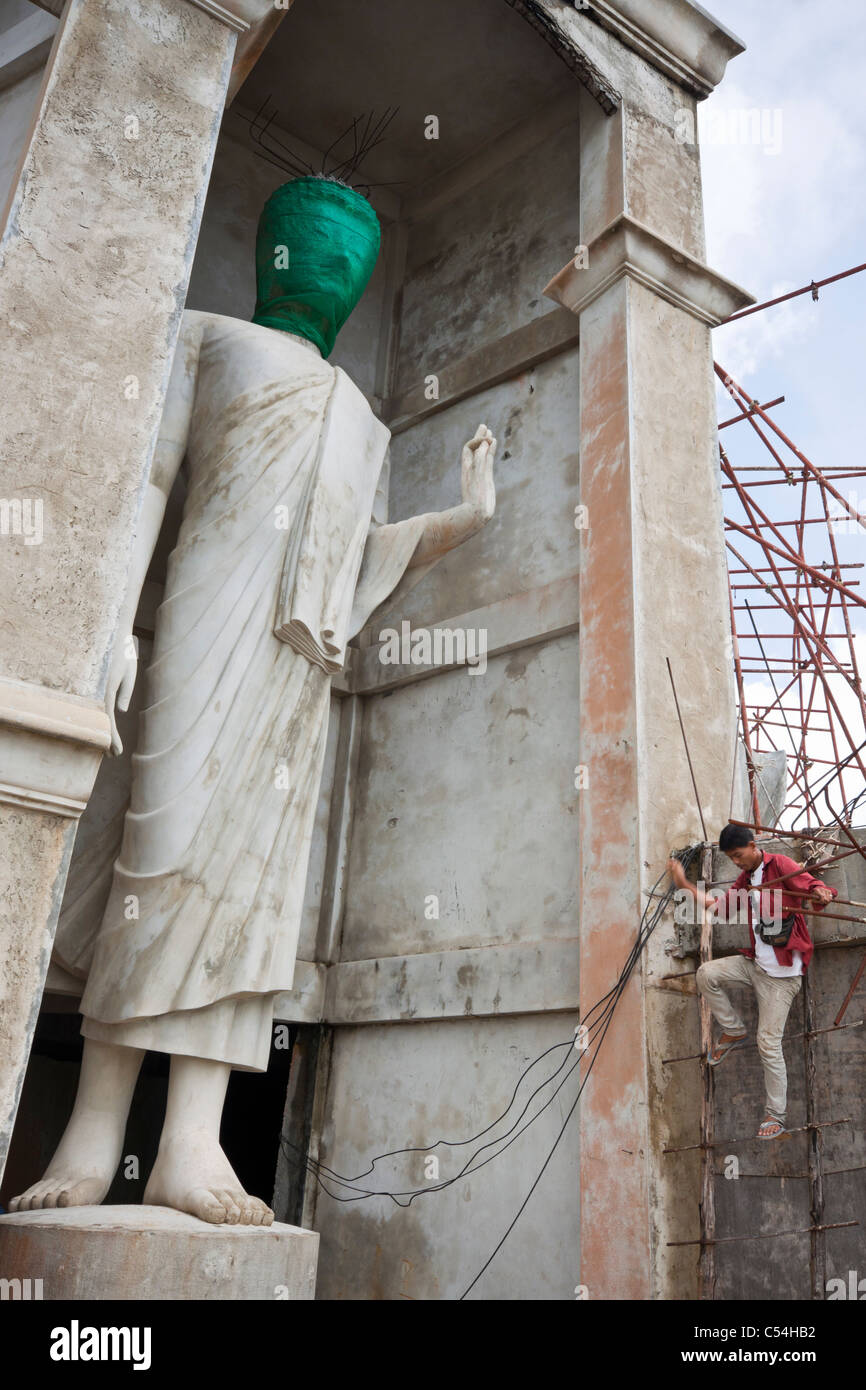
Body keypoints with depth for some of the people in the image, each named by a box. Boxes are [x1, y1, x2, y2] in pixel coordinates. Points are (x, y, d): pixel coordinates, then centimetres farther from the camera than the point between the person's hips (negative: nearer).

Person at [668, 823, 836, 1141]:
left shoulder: (779, 865, -12)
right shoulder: (745, 879, 11)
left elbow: (812, 886, -25)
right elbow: (721, 909, 19)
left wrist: (821, 893, -49)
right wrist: (685, 885, 17)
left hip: (781, 973, -7)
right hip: (755, 963, 7)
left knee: (768, 1044, -5)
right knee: (707, 973, -12)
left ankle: (776, 1115, 10)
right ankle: (733, 1031, 10)